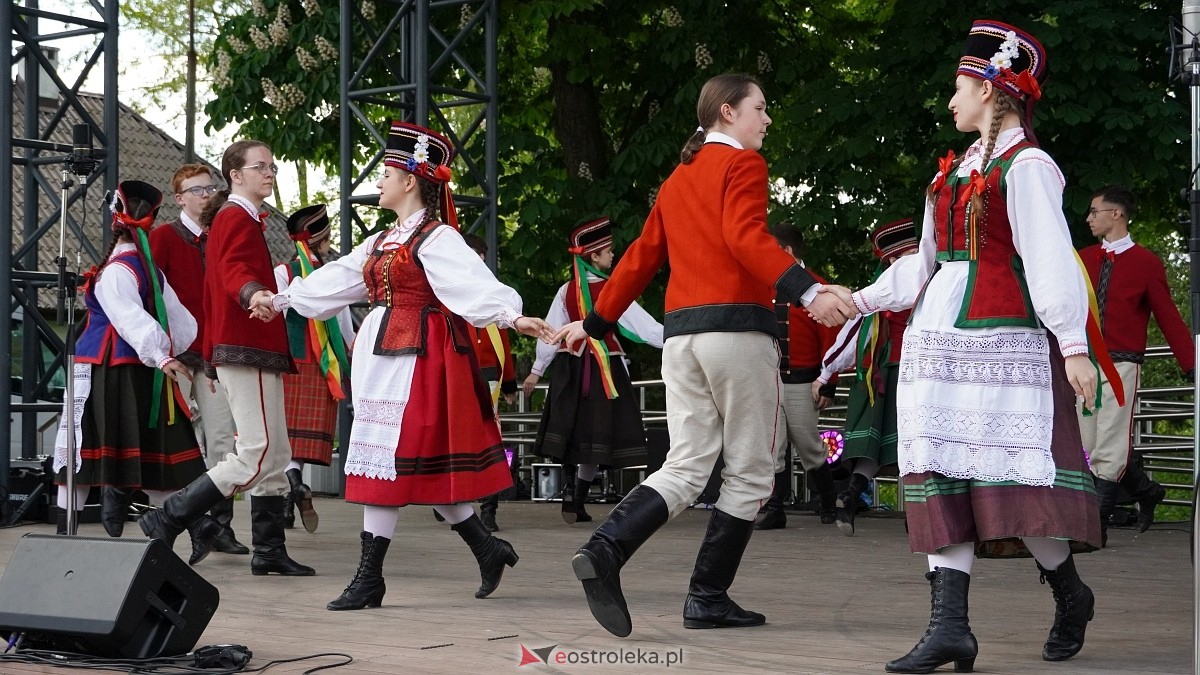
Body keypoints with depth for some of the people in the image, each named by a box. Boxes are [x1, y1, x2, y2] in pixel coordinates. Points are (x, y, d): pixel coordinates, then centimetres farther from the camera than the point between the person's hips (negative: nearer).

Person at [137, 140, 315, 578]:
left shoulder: (240, 220, 22)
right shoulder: (237, 218, -9)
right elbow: (235, 269, -28)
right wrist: (254, 294, -50)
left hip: (253, 350, 11)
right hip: (247, 353, -11)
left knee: (275, 457, 11)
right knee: (257, 456, -14)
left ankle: (270, 551, 13)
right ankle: (165, 524, -13)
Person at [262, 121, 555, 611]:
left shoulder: (437, 239, -10)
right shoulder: (382, 243, 17)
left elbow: (474, 284, -23)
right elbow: (334, 279, 26)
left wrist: (512, 316, -39)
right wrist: (281, 299, 33)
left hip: (417, 358, -9)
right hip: (381, 357, 9)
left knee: (390, 459, -8)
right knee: (421, 465, 9)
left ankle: (370, 578, -3)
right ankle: (488, 550, 19)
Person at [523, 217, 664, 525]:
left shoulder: (567, 291, 3)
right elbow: (640, 323, -11)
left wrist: (537, 370, 10)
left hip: (571, 367, 4)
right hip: (604, 368, -4)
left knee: (572, 430, 10)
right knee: (596, 431, 1)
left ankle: (570, 492, 0)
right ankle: (577, 501, -3)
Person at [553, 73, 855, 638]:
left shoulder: (677, 179, 22)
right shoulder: (743, 163, -1)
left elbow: (642, 256, 23)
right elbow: (745, 236, -19)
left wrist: (596, 323, 33)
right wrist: (808, 291, -31)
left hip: (680, 333, 7)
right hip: (738, 328, -7)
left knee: (685, 470, 5)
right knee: (750, 473, 4)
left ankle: (604, 551, -18)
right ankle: (709, 599, 4)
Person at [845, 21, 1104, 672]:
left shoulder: (1026, 166, -6)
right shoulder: (958, 166, 19)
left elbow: (1052, 259, -13)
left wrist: (1074, 346, -19)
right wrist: (861, 300, 23)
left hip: (1003, 340, -8)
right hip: (938, 339, 8)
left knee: (1006, 473, -8)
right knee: (943, 476, -1)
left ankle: (1069, 593, 16)